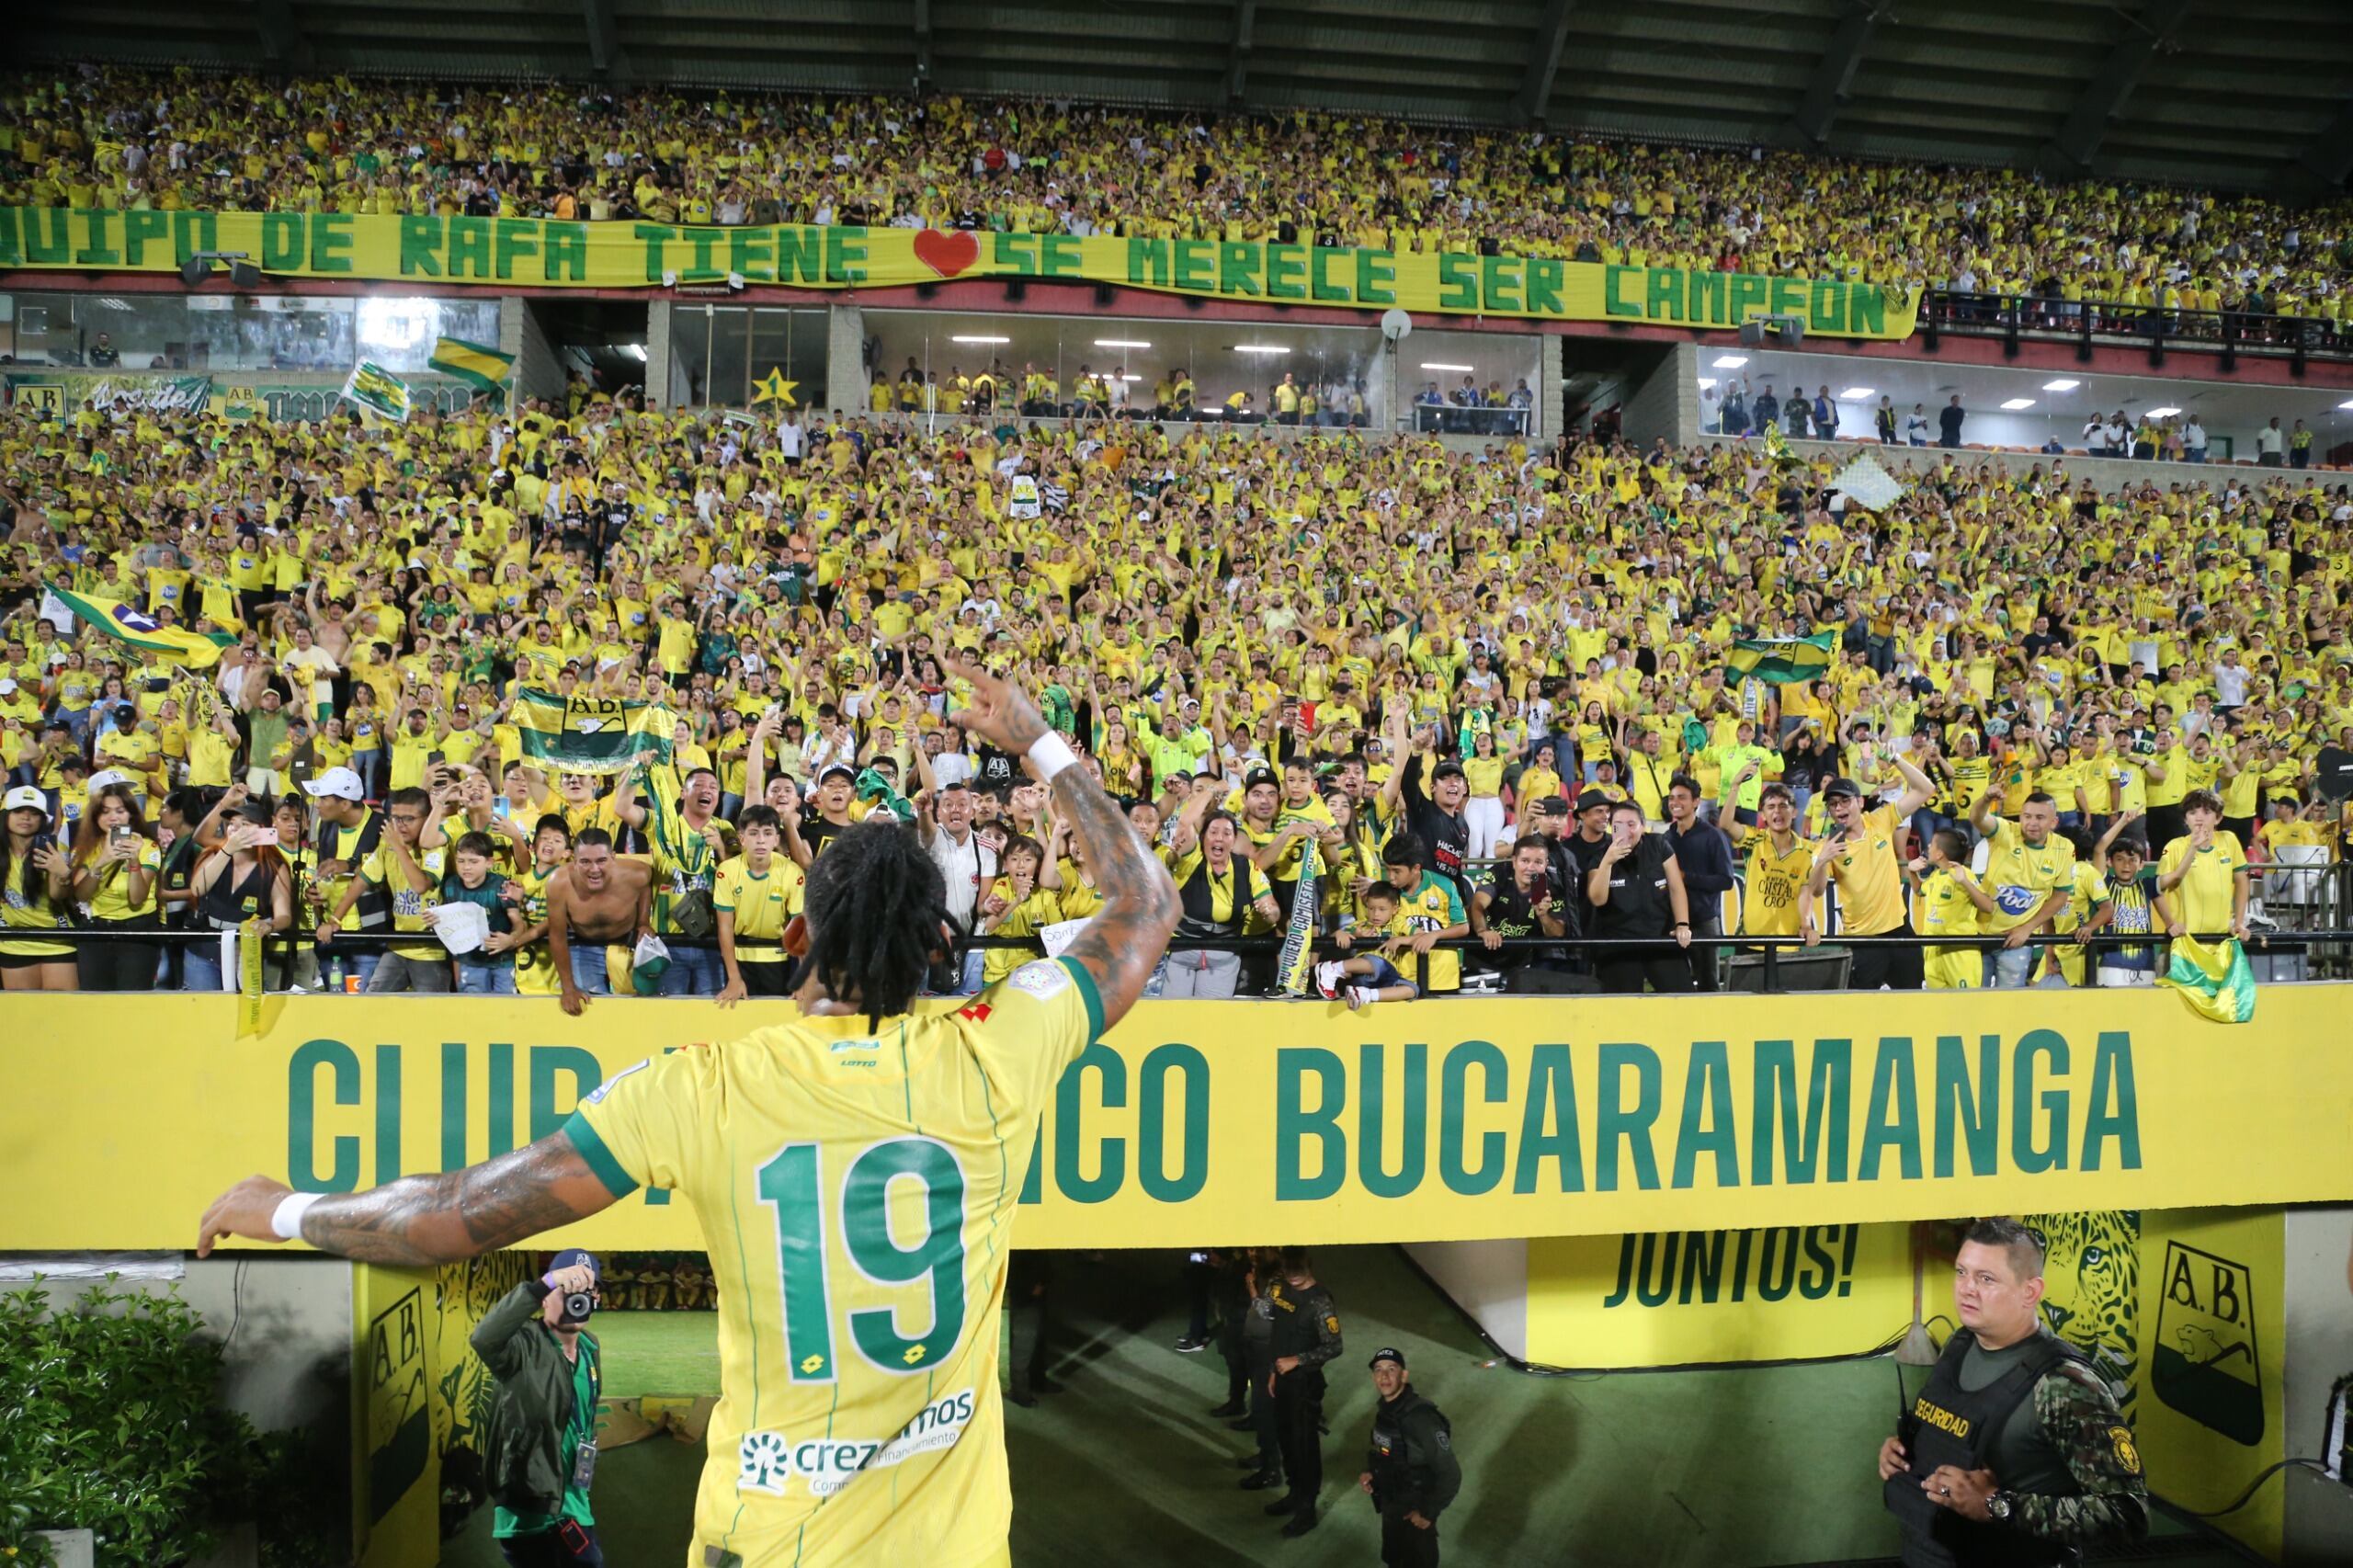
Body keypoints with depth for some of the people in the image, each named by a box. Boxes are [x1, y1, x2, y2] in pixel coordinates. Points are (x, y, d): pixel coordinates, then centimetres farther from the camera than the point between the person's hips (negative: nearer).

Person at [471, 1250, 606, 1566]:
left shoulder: (590, 1347, 5)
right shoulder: (524, 1345, -19)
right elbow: (483, 1338, -43)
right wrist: (544, 1283, -53)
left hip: (573, 1505, 8)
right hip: (527, 1510, -8)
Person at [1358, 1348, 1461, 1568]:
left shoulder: (1420, 1418, -31)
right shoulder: (1384, 1408, -4)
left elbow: (1450, 1474, -26)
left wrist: (1428, 1513, -19)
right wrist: (1369, 1472, -2)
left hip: (1414, 1512, -7)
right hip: (1390, 1504, 7)